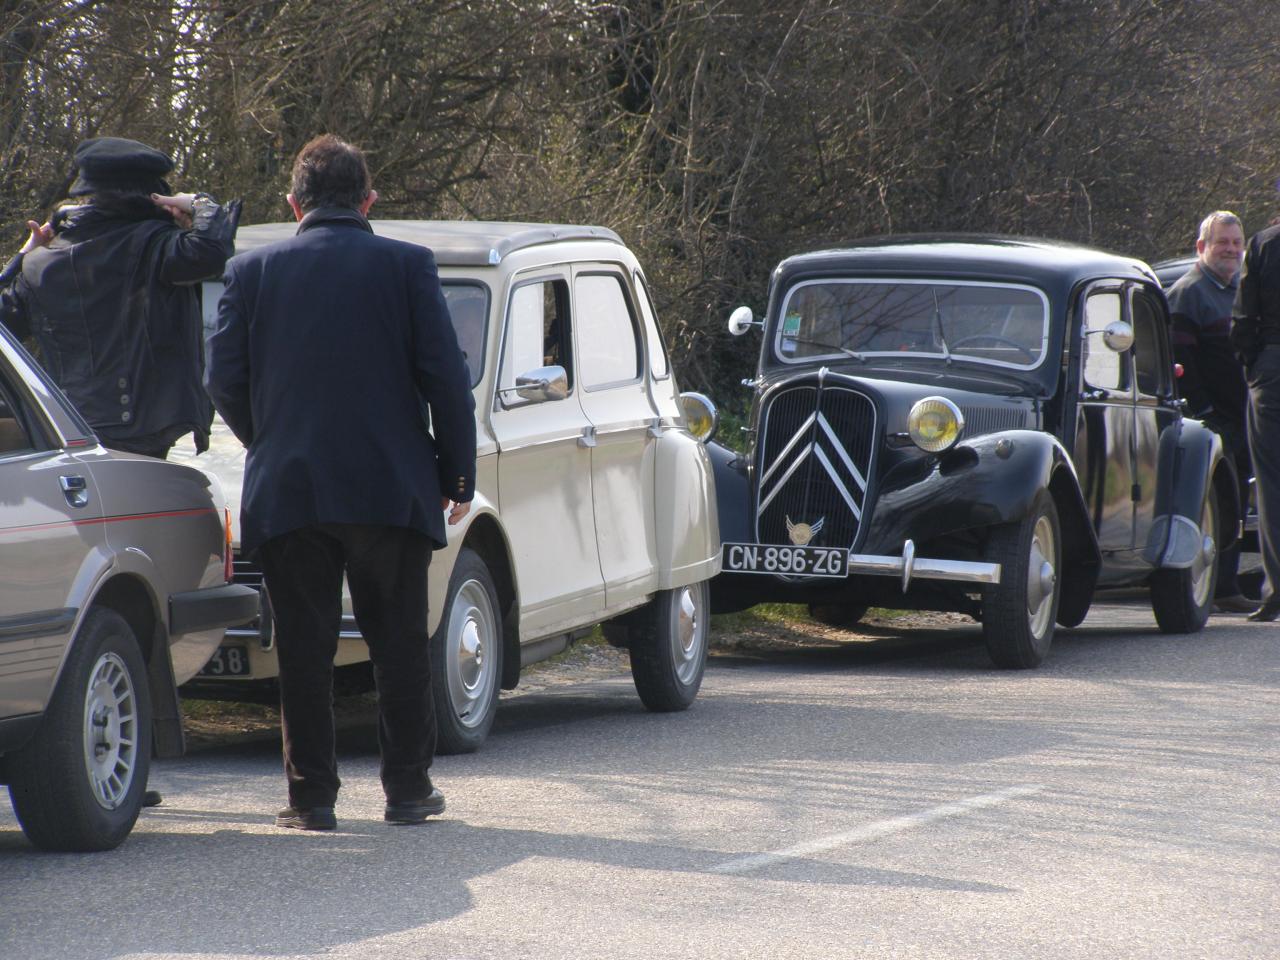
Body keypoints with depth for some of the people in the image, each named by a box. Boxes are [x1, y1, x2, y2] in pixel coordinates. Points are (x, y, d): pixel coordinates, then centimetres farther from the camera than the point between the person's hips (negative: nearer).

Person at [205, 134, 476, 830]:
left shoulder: (252, 271, 3)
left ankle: (311, 796, 5)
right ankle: (407, 789, 14)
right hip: (390, 486, -1)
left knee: (303, 648, 6)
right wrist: (457, 475, 4)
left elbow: (224, 380, 2)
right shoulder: (407, 266, -1)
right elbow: (445, 377, -4)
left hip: (286, 487, 1)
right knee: (398, 642, 10)